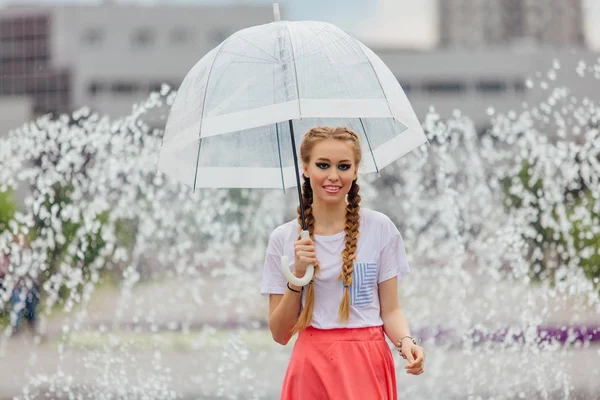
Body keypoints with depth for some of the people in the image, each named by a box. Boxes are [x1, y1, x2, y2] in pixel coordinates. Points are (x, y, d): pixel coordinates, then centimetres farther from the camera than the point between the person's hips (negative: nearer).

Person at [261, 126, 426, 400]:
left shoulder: (380, 228, -1)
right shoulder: (283, 239, 1)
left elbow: (390, 310, 3)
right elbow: (280, 334, 2)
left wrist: (405, 342, -17)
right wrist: (297, 276, -11)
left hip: (367, 366, -1)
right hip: (311, 367, 1)